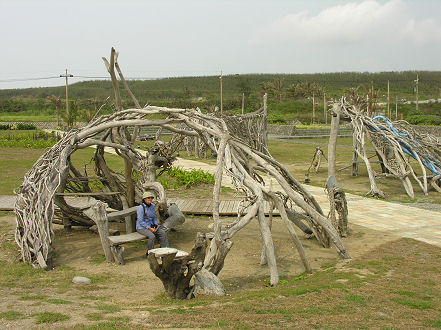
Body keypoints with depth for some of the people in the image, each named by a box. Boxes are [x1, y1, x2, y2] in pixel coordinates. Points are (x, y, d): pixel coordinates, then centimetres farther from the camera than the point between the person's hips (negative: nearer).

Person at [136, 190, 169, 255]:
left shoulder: (152, 206, 5)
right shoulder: (141, 208, -17)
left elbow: (154, 218, 14)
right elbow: (141, 221, -20)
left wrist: (156, 225, -5)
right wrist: (150, 228, -23)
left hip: (150, 226, 7)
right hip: (141, 228, -7)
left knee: (163, 233, -13)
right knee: (152, 236, -32)